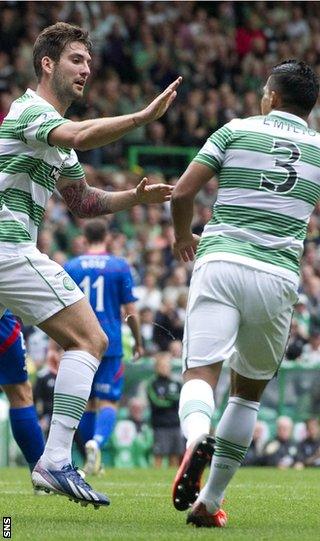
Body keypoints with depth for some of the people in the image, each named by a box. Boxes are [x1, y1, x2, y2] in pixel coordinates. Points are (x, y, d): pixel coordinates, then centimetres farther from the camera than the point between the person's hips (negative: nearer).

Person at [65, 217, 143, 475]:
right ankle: (97, 442, -31)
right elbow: (131, 312, -2)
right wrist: (138, 342, 11)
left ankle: (93, 461, 18)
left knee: (87, 402, 14)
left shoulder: (70, 267, 4)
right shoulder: (120, 266, -1)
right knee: (109, 402, -3)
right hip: (110, 345, -2)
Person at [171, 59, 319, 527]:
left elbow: (182, 193, 5)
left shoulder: (236, 131, 9)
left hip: (220, 260, -1)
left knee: (201, 374, -10)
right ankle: (209, 501, 14)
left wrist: (183, 236, 24)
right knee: (249, 391, 16)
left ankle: (196, 438, -45)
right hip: (278, 275, 2)